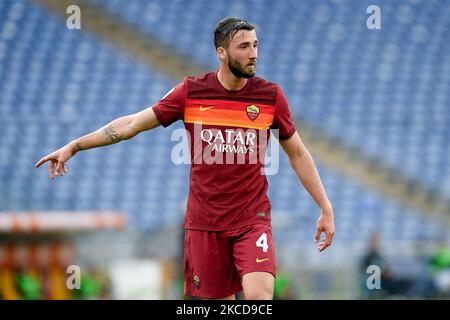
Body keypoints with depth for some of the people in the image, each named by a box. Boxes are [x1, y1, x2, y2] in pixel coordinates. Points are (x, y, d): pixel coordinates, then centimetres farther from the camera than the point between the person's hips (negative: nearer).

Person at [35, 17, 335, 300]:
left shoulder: (271, 95, -2)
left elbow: (298, 153, 9)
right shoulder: (191, 92, -3)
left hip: (253, 219, -1)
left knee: (259, 295, -21)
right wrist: (73, 146, 1)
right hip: (204, 221, 1)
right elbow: (132, 124, 3)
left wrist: (326, 209, 7)